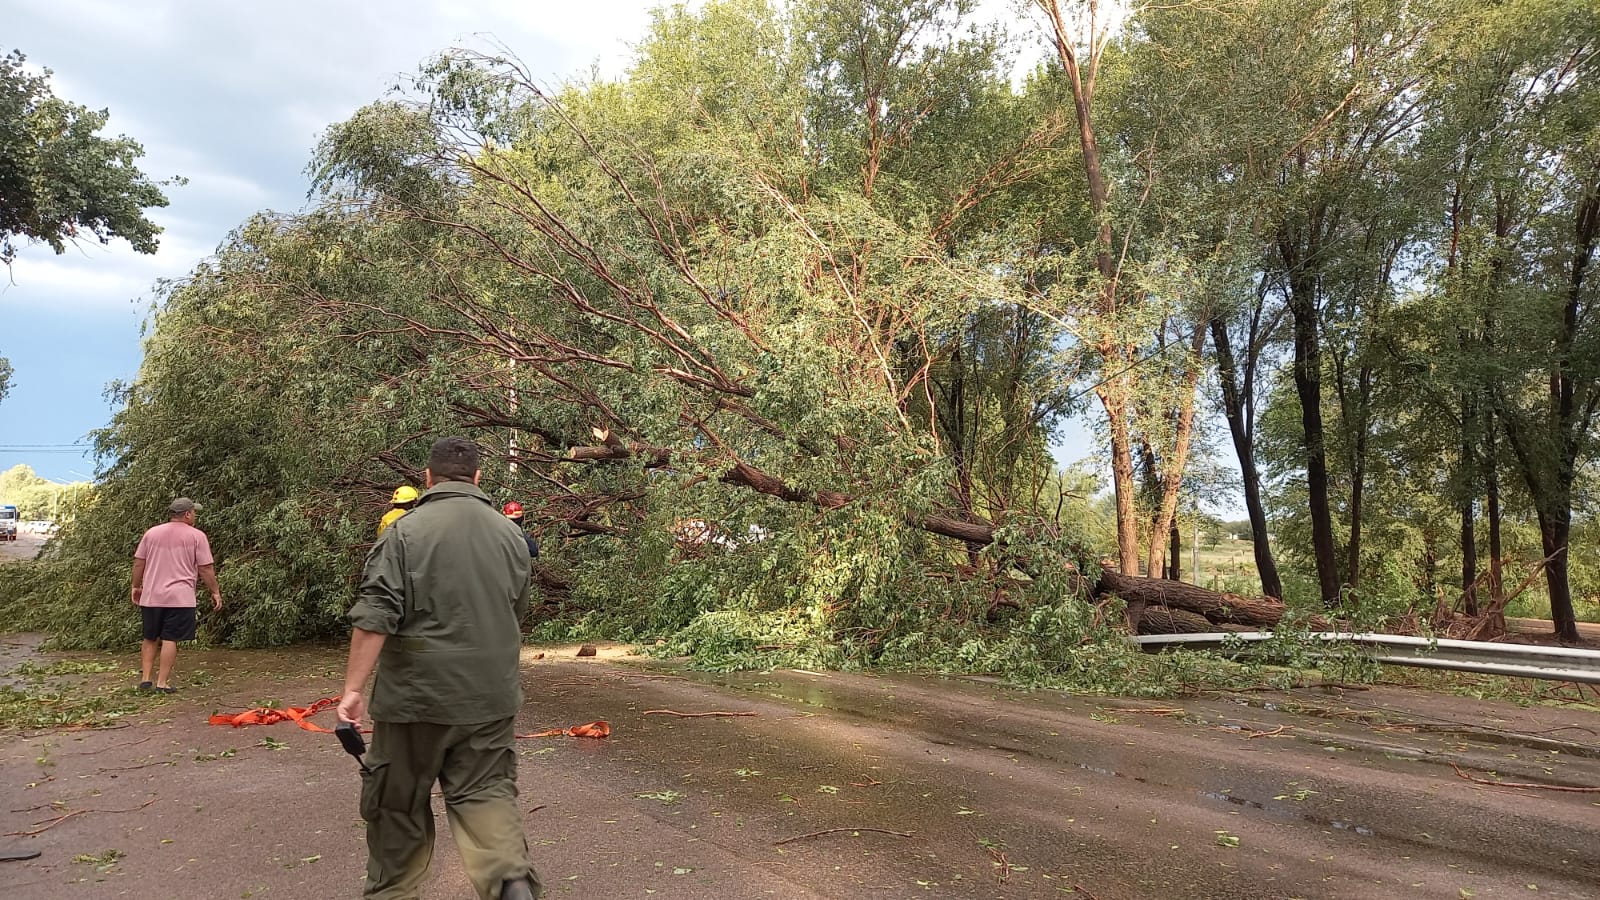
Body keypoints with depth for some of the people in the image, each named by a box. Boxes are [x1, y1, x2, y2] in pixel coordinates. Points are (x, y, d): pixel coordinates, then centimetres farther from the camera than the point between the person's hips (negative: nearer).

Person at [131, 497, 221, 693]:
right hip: (179, 598, -4)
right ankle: (162, 682, -4)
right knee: (170, 639, -3)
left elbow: (138, 563, 11)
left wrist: (136, 587, 22)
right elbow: (206, 569, -5)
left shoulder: (151, 533, 9)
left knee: (150, 638, 17)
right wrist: (215, 592, 4)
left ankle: (145, 679, 15)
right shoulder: (196, 536, -4)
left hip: (151, 597, 5)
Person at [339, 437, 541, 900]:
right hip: (492, 696, 3)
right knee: (486, 792, 7)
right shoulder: (510, 535, 6)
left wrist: (353, 687, -11)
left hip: (416, 694, -3)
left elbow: (373, 617, -15)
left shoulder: (405, 531, -8)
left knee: (398, 802, 14)